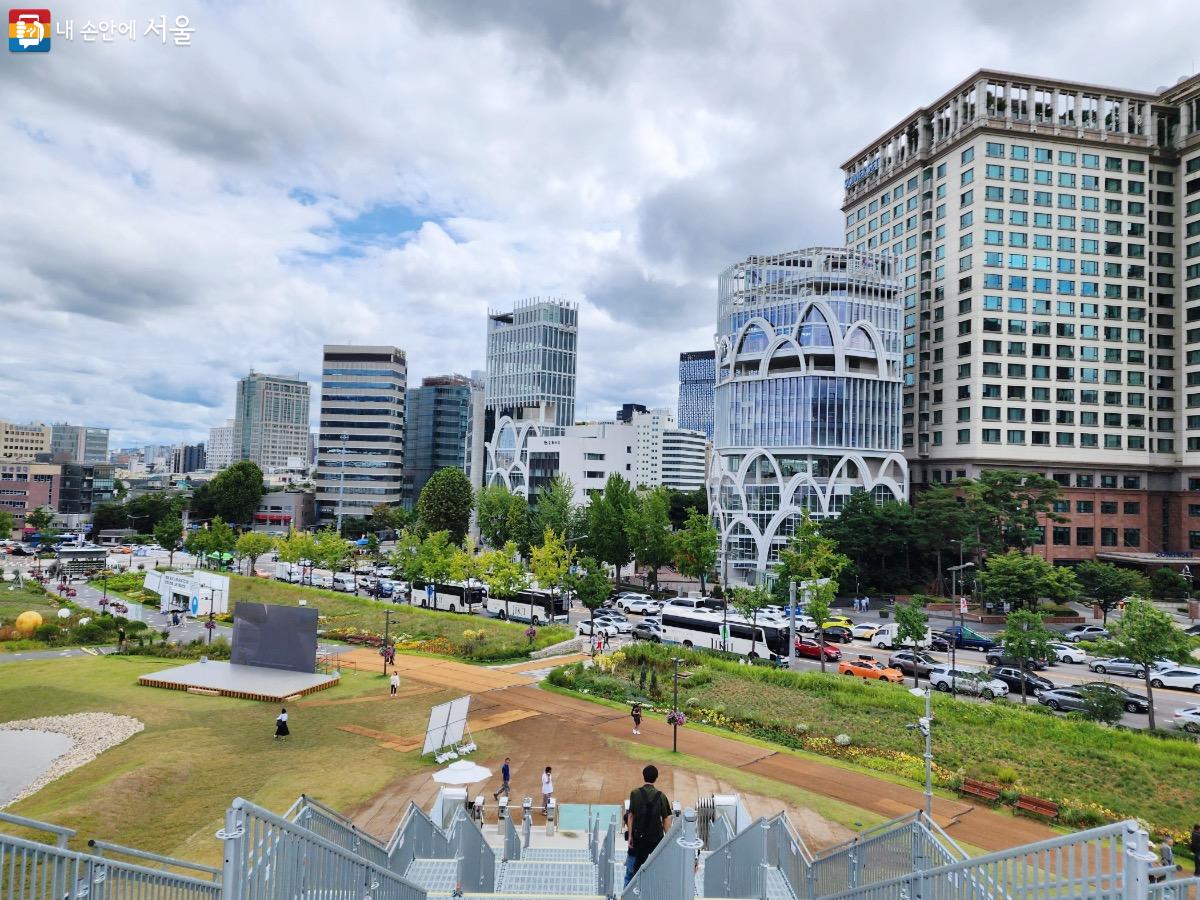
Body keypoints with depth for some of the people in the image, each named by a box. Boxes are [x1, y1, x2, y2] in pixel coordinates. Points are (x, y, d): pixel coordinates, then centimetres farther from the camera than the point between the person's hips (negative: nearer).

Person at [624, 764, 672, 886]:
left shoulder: (635, 793, -4)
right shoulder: (661, 796, -3)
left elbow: (630, 815, -3)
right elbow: (666, 819, -1)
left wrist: (630, 836, 3)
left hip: (639, 837, 0)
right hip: (657, 838, 0)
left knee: (632, 868, 9)